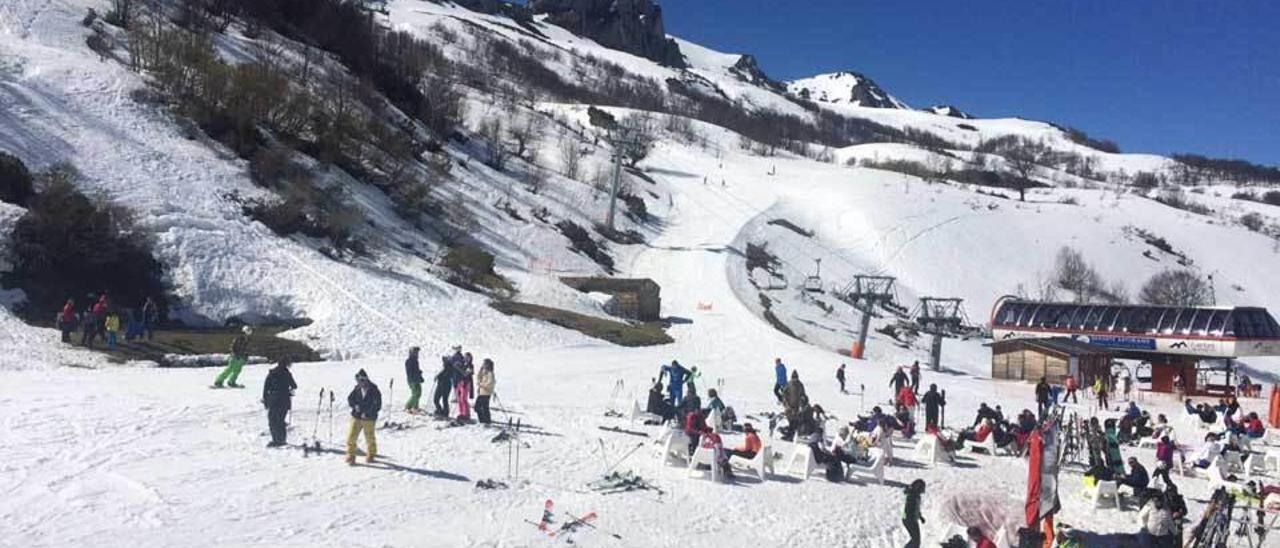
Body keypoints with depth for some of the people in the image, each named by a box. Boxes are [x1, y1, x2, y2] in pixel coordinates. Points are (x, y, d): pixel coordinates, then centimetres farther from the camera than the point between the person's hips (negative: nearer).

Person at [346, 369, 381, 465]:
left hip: (369, 418, -3)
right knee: (351, 436, -3)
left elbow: (377, 405, -12)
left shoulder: (374, 391, -11)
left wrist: (367, 413, -20)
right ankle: (350, 455, 12)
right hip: (356, 417, 3)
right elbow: (350, 398, 8)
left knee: (370, 438, 9)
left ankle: (371, 455, 30)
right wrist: (355, 405, -11)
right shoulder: (357, 389, 0)